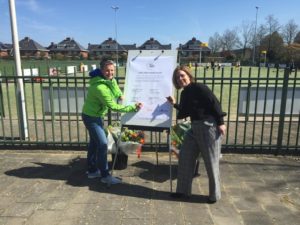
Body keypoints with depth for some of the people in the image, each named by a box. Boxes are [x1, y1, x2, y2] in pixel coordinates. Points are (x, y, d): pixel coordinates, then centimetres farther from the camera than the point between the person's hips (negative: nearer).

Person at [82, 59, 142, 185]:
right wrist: (133, 108, -29)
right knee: (102, 143, -10)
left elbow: (114, 85, 20)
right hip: (91, 117, -9)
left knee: (94, 142, 16)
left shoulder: (109, 80, -5)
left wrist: (120, 95, 1)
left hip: (97, 115, 10)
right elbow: (114, 107, -30)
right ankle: (105, 175, 1)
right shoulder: (100, 87, -33)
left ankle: (92, 171, 30)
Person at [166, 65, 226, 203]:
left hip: (209, 126, -9)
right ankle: (183, 190, 24)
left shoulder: (199, 88, -13)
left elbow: (215, 103, -15)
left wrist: (221, 123, -18)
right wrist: (174, 104, 7)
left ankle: (215, 194, 20)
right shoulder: (184, 94, 11)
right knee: (185, 157, 10)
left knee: (211, 161, 2)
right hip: (194, 127, 9)